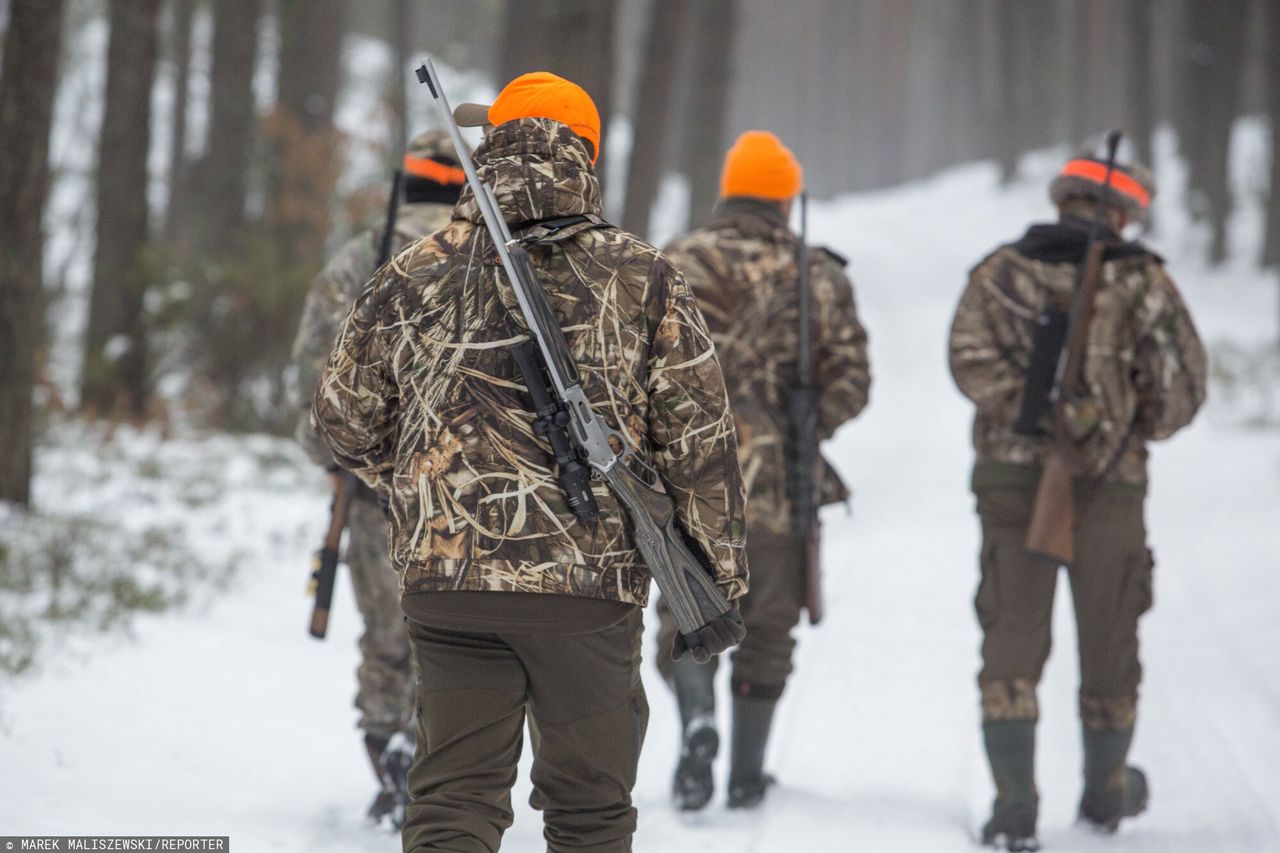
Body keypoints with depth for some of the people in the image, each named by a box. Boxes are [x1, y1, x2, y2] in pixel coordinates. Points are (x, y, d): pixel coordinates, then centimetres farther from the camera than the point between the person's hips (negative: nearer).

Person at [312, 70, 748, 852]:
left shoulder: (415, 277, 4)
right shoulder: (642, 278, 0)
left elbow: (347, 421, 11)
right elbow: (698, 435, -1)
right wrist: (719, 575, 7)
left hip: (446, 580, 1)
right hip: (593, 582, -1)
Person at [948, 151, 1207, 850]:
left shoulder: (1001, 272, 4)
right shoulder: (1141, 279, 0)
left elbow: (971, 358, -12)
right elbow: (1182, 382, -4)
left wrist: (1035, 414, -9)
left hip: (1013, 477, 0)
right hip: (1110, 481, 0)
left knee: (1012, 637, 0)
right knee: (1108, 635, 16)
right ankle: (1106, 792, 31)